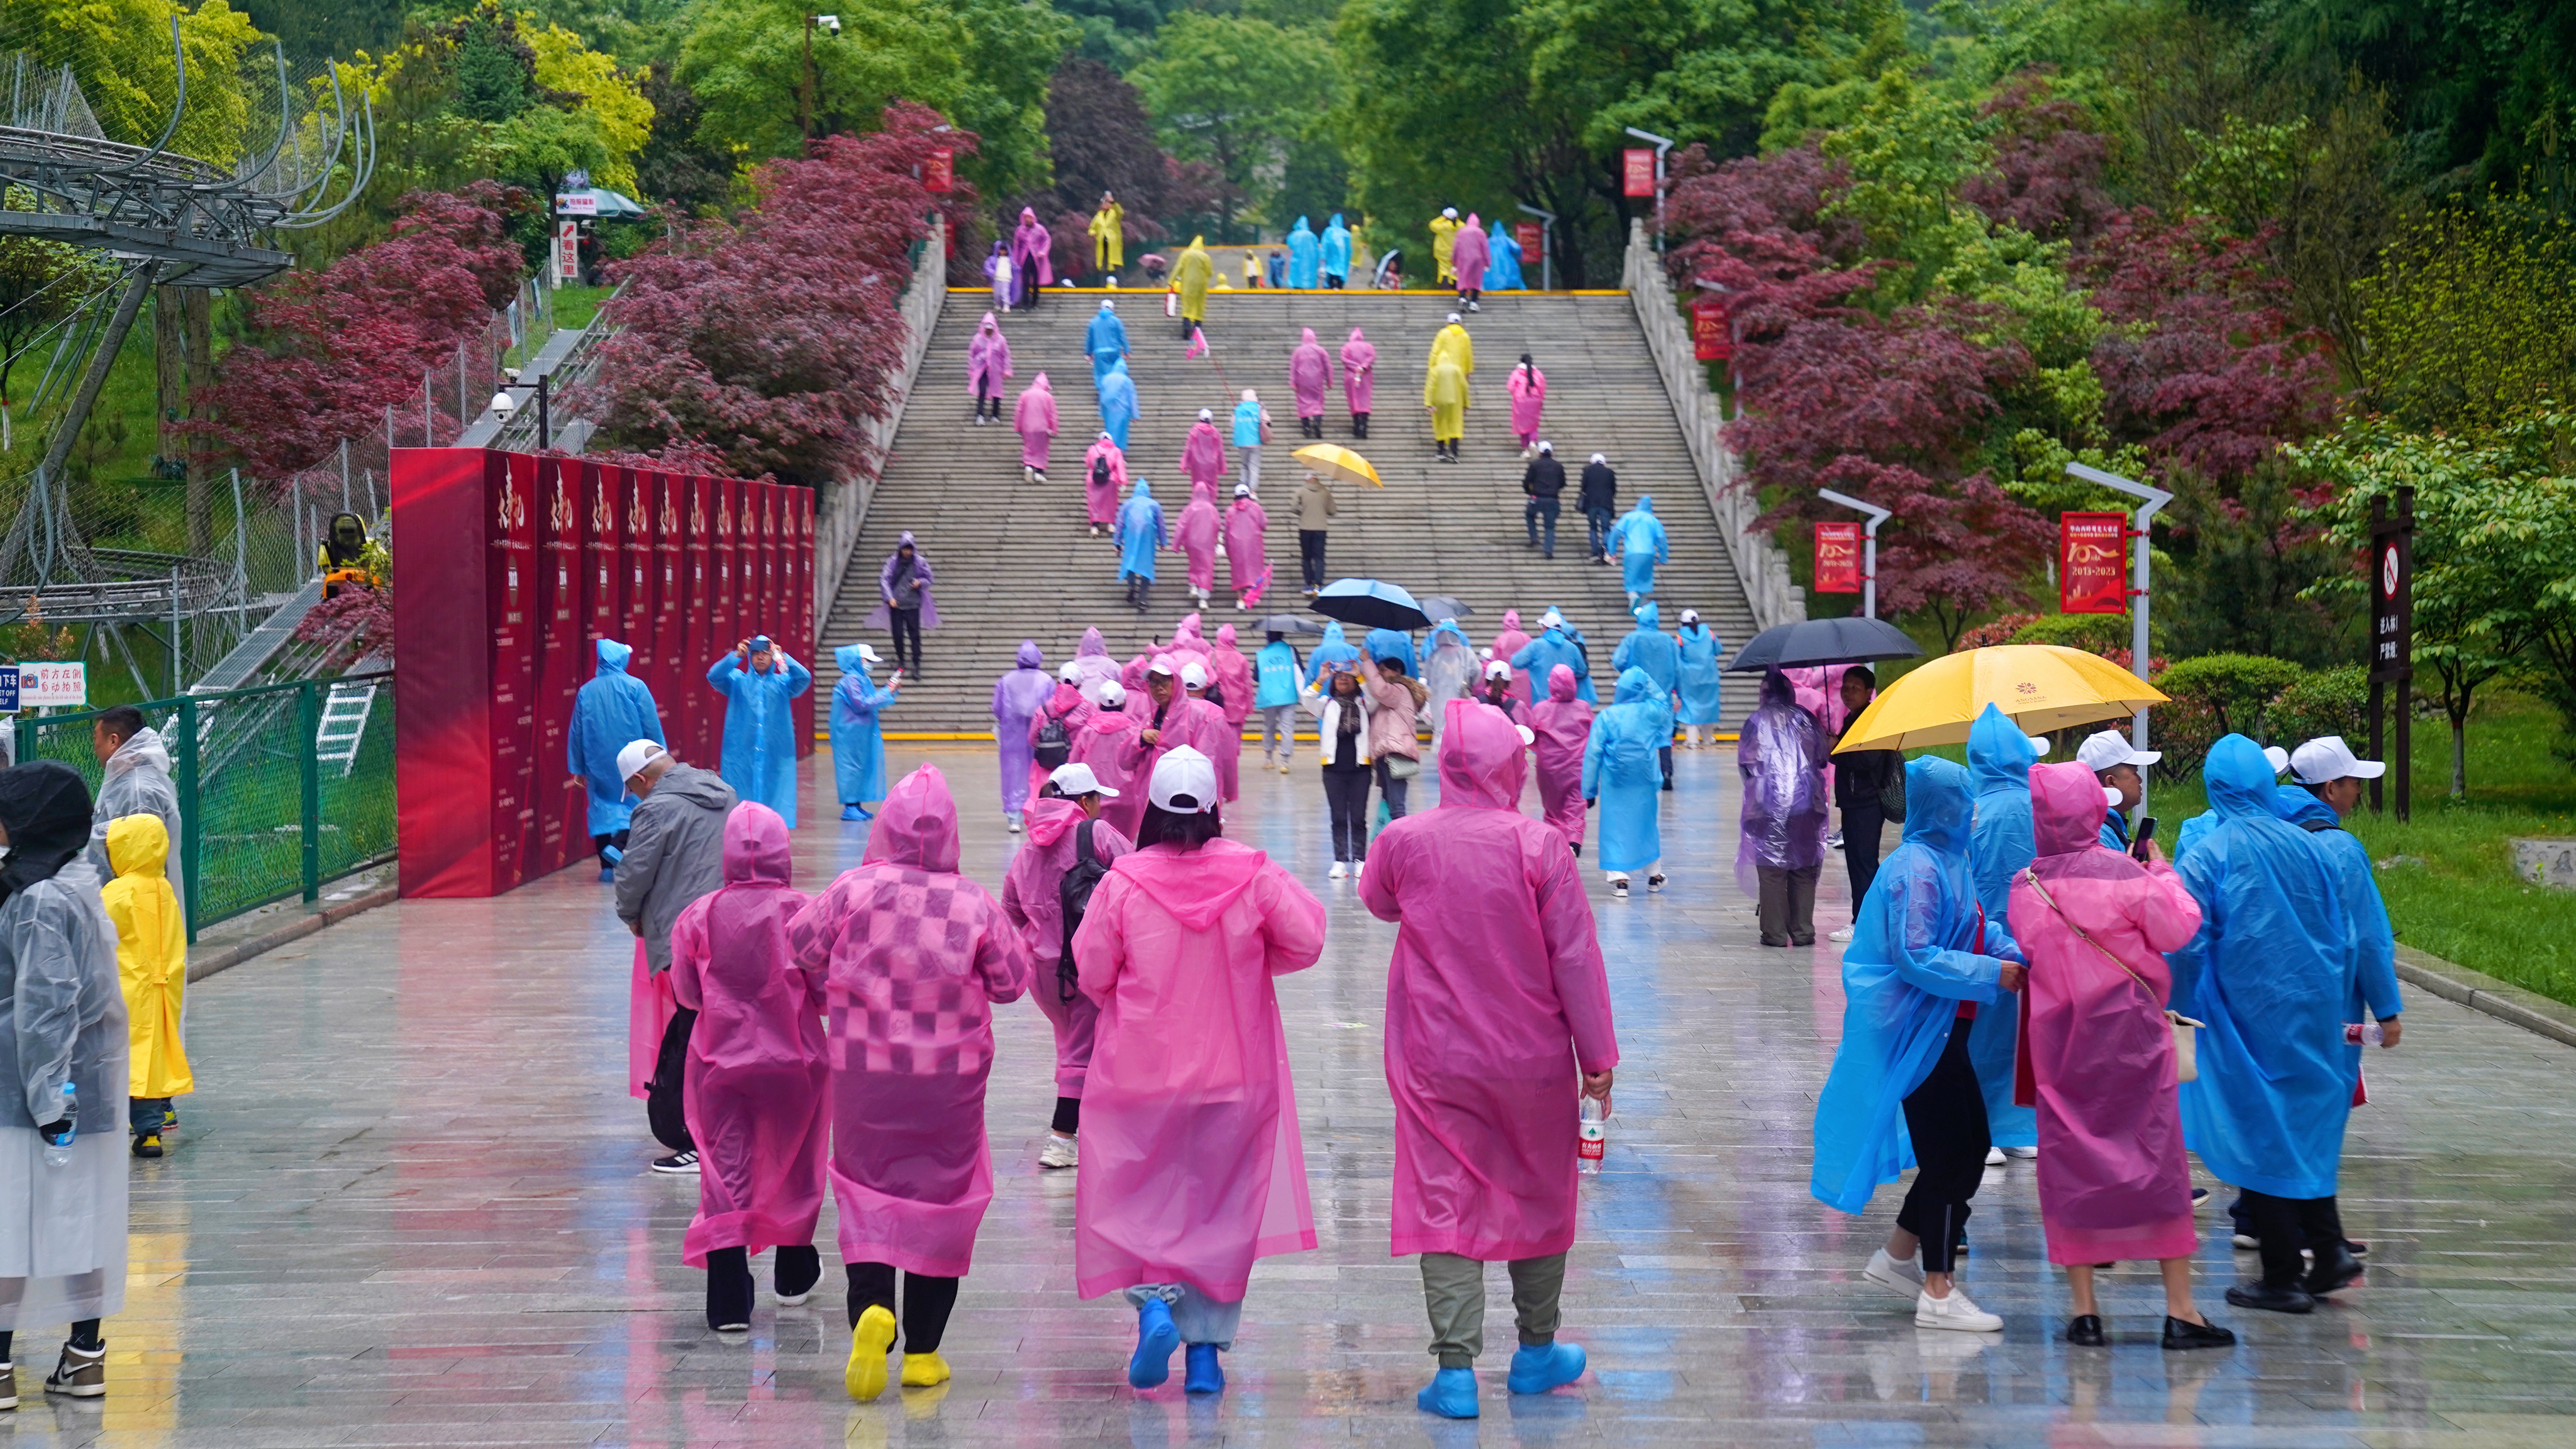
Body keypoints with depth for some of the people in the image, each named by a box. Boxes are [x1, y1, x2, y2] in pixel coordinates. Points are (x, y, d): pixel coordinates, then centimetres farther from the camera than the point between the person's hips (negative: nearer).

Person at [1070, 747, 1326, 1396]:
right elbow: (1306, 940, -4)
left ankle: (1153, 1301, -16)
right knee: (1221, 1202, 11)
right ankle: (1206, 1348, 10)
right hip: (1236, 1073, 2)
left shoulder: (1122, 882, -12)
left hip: (1140, 1070, -2)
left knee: (1138, 1197, 10)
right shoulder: (1252, 874, -8)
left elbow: (1091, 973, -5)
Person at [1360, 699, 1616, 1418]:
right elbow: (1576, 955, -10)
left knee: (1444, 1203, 3)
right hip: (1532, 1060, 0)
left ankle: (1456, 1369, -6)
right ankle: (1536, 1350, 29)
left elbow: (1377, 900, 15)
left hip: (1437, 1062, 0)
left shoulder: (1402, 842, -8)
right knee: (1540, 1195, 18)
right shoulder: (1538, 846, -14)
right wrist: (1597, 1055, -2)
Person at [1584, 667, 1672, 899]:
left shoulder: (1606, 717, -8)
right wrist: (1649, 683, 17)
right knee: (1647, 824, 18)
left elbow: (1593, 754, -8)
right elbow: (1666, 708, 22)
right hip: (1644, 782, 2)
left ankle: (1619, 879, -8)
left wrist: (1589, 789, -3)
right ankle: (1654, 874, 28)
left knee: (1615, 827, 2)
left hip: (1614, 783, -2)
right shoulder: (1652, 712, -5)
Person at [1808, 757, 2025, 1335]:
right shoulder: (1918, 869, -20)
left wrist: (2015, 957, 1)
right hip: (1919, 1032, -10)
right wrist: (1993, 974, -20)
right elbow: (1915, 958, -24)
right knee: (1950, 1155, -5)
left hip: (1943, 1030, 10)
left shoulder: (1946, 860, 11)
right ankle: (1937, 1293, 2)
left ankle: (1898, 1257, 27)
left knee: (1970, 1146, 16)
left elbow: (1977, 928, 19)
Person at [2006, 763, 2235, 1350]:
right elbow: (2178, 929, -6)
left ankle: (2084, 1309, 5)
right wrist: (2164, 874, 9)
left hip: (2060, 1037, 2)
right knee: (2158, 1159, 5)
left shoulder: (2025, 888, -5)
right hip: (2132, 1032, -2)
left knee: (2069, 1164, 8)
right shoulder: (2126, 875, -12)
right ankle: (2179, 1309, 3)